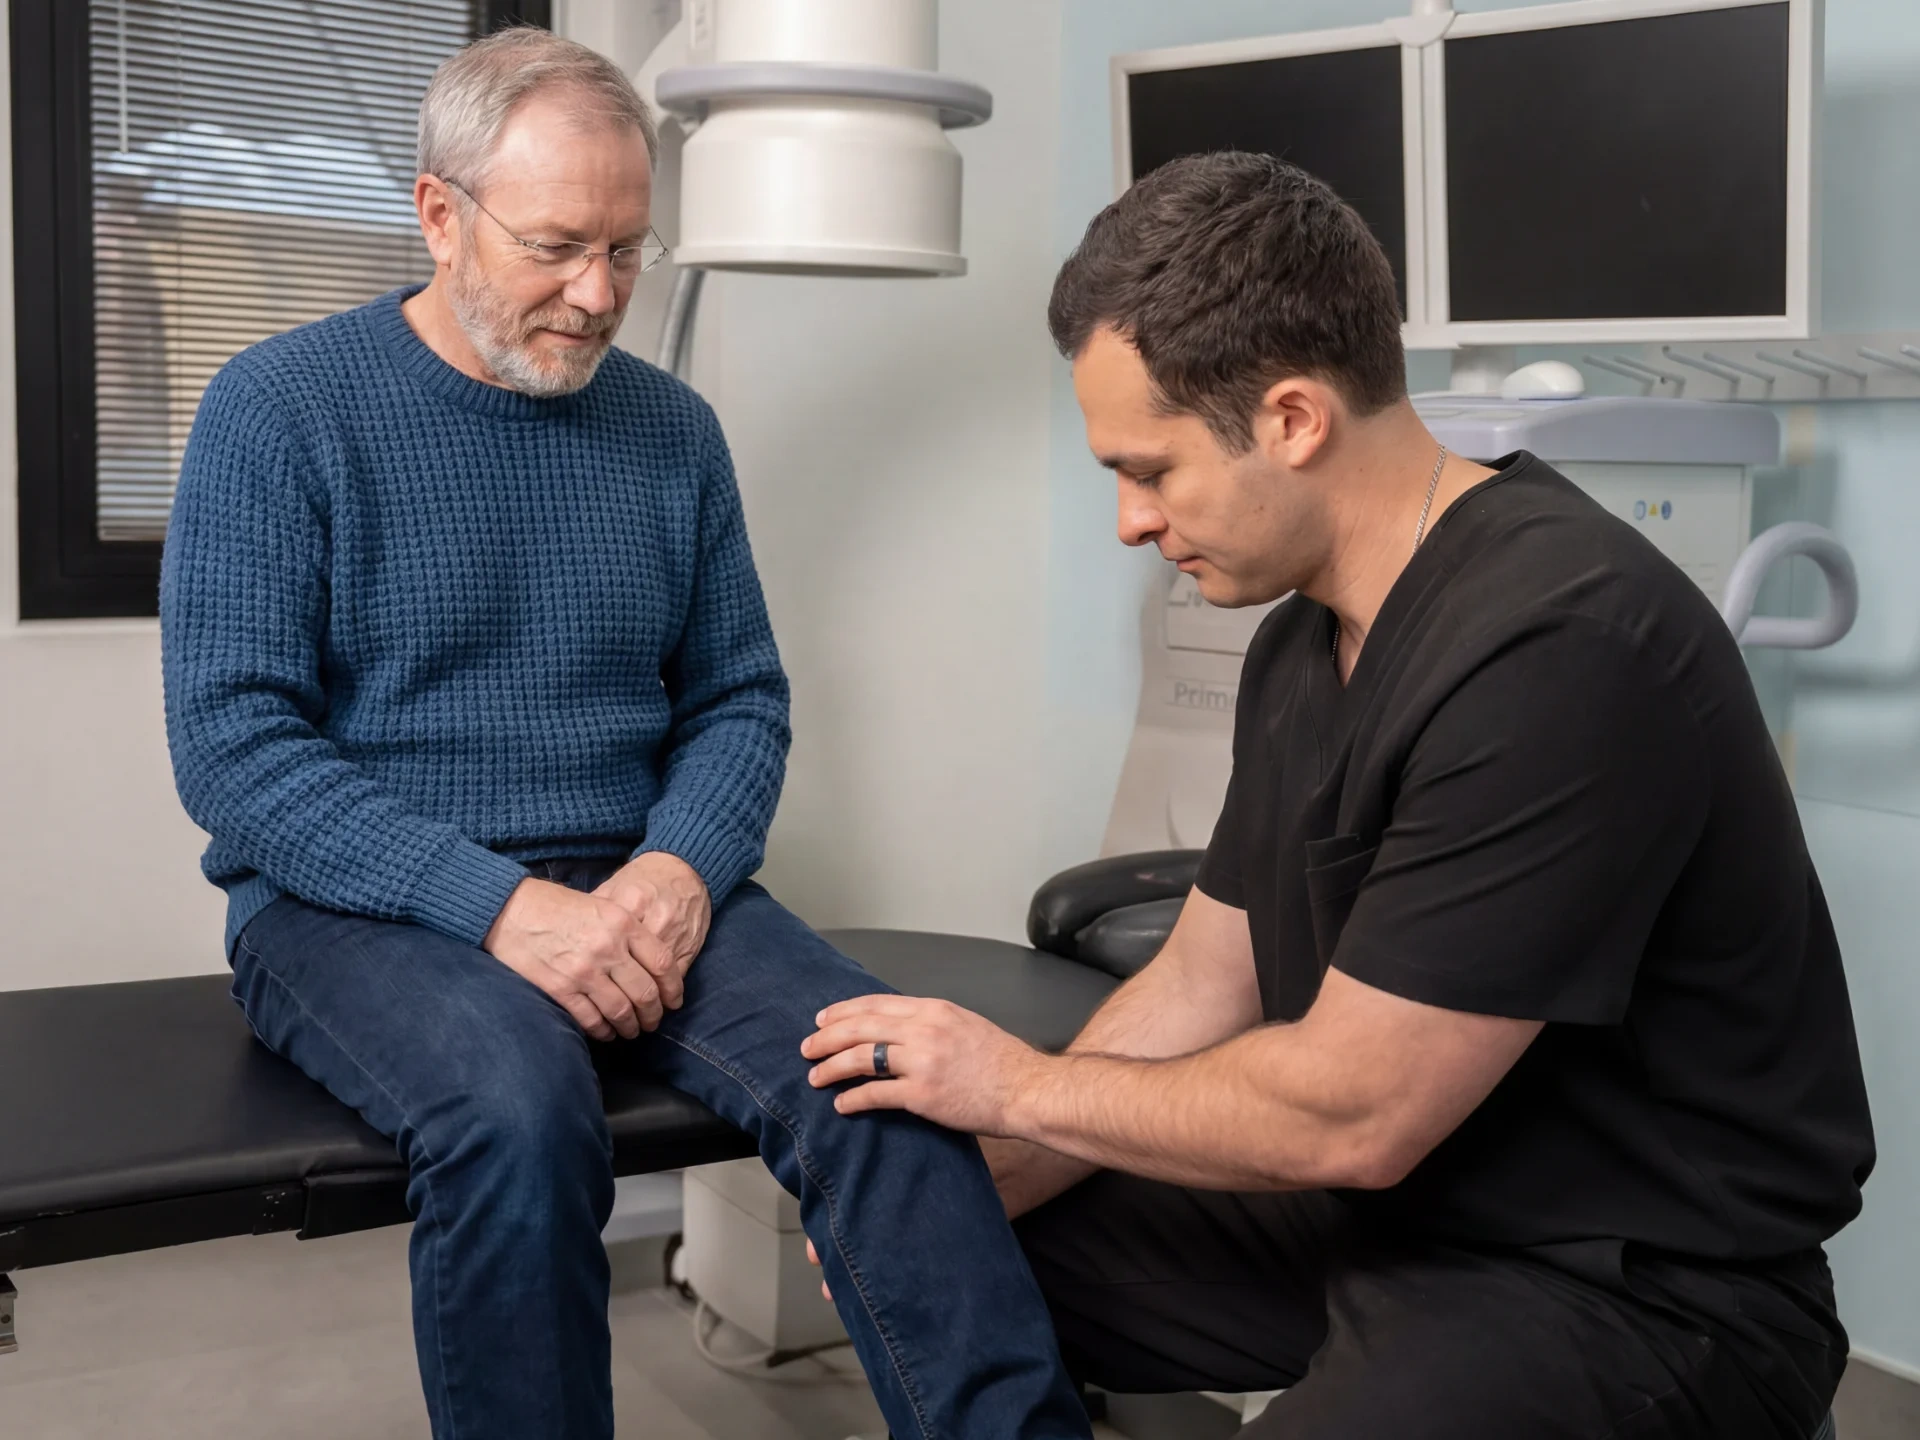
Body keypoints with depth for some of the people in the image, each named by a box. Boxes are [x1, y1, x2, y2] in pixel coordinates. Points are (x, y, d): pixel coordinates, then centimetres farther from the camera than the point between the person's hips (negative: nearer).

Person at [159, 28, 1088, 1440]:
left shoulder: (672, 430, 10)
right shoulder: (279, 411, -3)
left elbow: (740, 697, 12)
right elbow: (231, 744, -10)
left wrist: (682, 865, -10)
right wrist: (500, 902, -21)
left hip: (635, 883, 4)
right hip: (357, 900, -3)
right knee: (520, 1105, -35)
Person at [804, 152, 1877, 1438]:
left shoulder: (1559, 648, -26)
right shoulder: (1303, 645, 6)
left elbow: (1350, 1115, -24)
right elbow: (1201, 990, 10)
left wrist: (1026, 1087, -11)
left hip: (1637, 1288, -8)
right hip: (1386, 1215, 9)